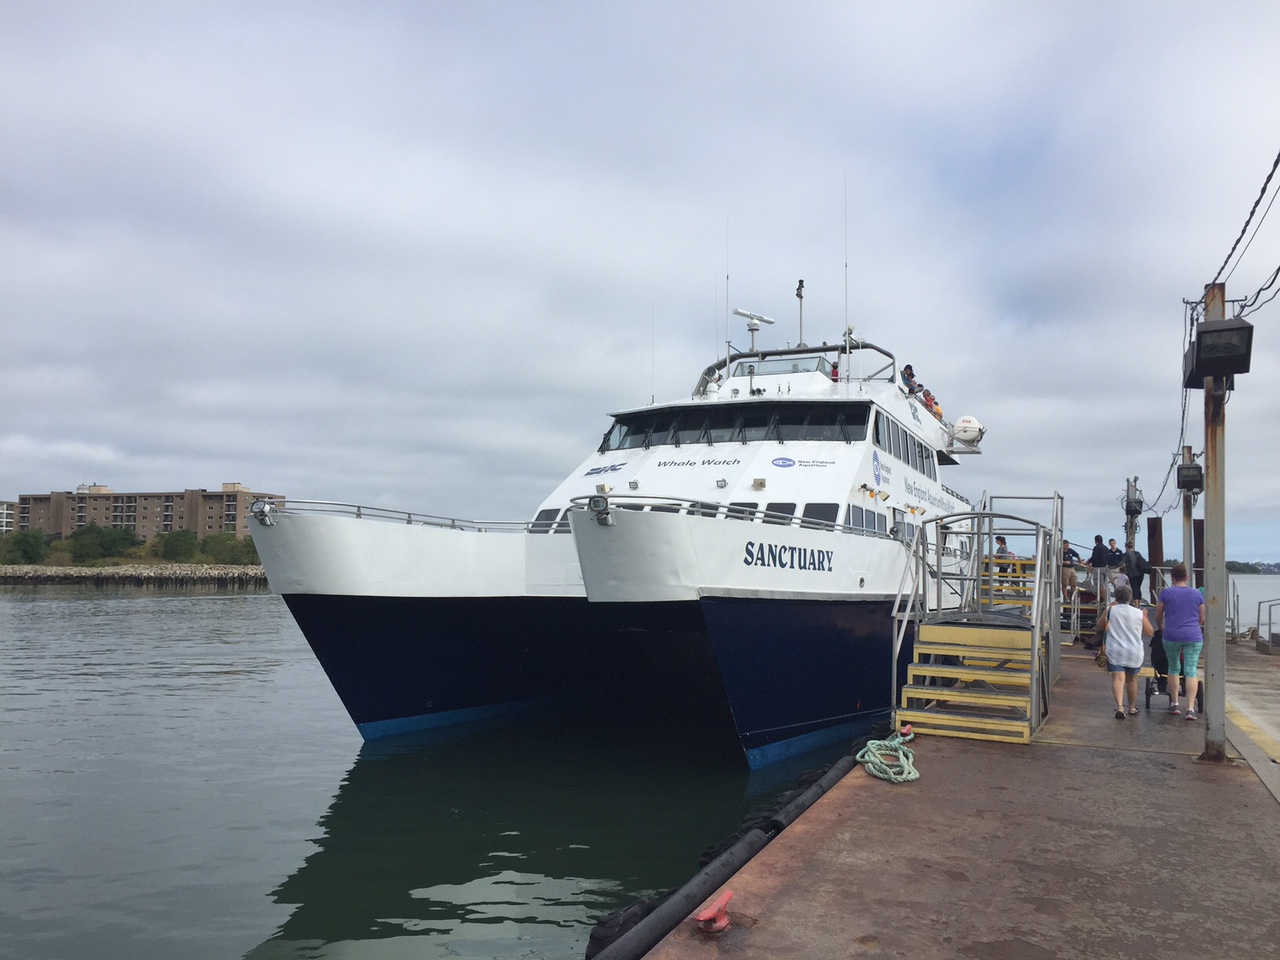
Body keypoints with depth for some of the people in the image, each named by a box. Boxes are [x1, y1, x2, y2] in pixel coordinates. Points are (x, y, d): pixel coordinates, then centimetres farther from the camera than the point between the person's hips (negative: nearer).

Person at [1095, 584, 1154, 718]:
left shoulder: (1110, 610, -3)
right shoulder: (1139, 612, -1)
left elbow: (1100, 627, 9)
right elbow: (1150, 632, 7)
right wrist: (1145, 616, 19)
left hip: (1115, 651, -2)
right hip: (1135, 652, 2)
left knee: (1118, 678, -9)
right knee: (1132, 679, 19)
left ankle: (1119, 706, -29)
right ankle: (1132, 707, 33)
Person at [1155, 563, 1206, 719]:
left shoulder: (1166, 593, -1)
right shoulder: (1197, 594, 6)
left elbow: (1158, 616, 6)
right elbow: (1201, 618, 15)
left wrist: (1161, 627, 26)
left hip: (1172, 636, -1)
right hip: (1194, 636, 1)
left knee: (1173, 668, 14)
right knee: (1191, 671, -2)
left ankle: (1174, 704, 17)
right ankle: (1190, 708, -9)